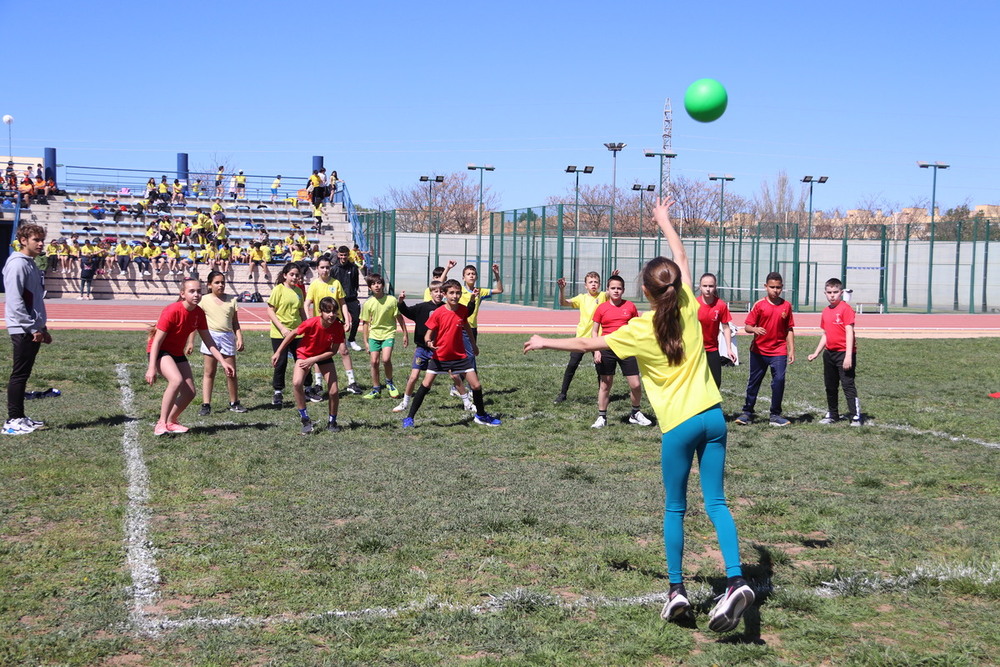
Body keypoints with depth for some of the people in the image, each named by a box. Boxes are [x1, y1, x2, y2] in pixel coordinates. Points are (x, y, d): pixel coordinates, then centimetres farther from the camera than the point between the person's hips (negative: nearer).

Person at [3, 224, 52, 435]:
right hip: (23, 330, -9)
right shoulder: (17, 264, -14)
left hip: (33, 330, 9)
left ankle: (19, 417, 18)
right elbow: (15, 301, -20)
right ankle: (13, 421, -1)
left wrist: (42, 327, 19)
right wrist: (32, 328, -19)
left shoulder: (31, 264, 16)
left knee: (23, 374, 12)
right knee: (19, 374, -5)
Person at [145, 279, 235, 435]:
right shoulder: (172, 311, -25)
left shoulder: (199, 313, -5)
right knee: (177, 380, -32)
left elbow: (208, 341, 3)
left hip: (178, 353, 7)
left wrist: (223, 361, -2)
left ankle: (170, 422, 24)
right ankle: (161, 424, -25)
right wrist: (151, 368, -27)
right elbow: (157, 340, -23)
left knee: (190, 393, 2)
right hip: (160, 351, -7)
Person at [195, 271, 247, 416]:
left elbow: (235, 323, 11)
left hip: (228, 337, 2)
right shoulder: (205, 300, 1)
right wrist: (191, 341, -2)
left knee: (232, 372, 5)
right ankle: (206, 405, 2)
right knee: (209, 372, 1)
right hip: (211, 336, -2)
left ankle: (234, 403, 17)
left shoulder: (231, 300, 8)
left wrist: (239, 338, 0)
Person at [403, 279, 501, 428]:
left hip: (460, 356, 3)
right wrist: (428, 342, -32)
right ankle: (409, 418, 5)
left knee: (476, 386, 0)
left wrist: (474, 344, 26)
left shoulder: (463, 310, -4)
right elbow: (429, 334, -9)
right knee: (425, 385, -6)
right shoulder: (437, 313, -14)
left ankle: (481, 415, 23)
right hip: (439, 356, -3)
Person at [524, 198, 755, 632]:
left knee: (675, 509, 11)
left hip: (679, 424, -3)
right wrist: (665, 220, 31)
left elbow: (586, 344, 1)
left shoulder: (640, 330, -9)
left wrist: (545, 342, 16)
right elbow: (681, 259, 18)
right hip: (713, 416, 4)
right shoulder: (689, 309, 1)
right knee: (715, 502, 5)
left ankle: (677, 590, 14)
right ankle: (735, 581, -9)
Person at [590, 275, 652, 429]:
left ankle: (635, 413, 22)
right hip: (607, 351, -1)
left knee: (635, 385, 0)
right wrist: (596, 350, -6)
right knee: (605, 385, 6)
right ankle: (602, 417, 17)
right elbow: (594, 331, 4)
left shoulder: (630, 306, 2)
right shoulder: (601, 308, -1)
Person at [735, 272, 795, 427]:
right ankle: (747, 412, 21)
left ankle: (775, 415, 3)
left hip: (779, 351, 1)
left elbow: (789, 330, 9)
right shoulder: (759, 305, -3)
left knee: (779, 380, -8)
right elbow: (748, 326, -3)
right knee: (754, 381, 8)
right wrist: (755, 329, -26)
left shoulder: (786, 306, 3)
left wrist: (791, 350, 4)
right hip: (759, 351, 0)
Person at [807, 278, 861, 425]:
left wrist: (848, 356, -21)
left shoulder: (846, 308, -10)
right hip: (829, 353, 8)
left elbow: (849, 332, -15)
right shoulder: (826, 311, 12)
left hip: (844, 352, -8)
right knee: (830, 386, 15)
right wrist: (816, 353, 19)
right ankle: (832, 415, 27)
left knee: (848, 385, -9)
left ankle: (856, 417, -6)